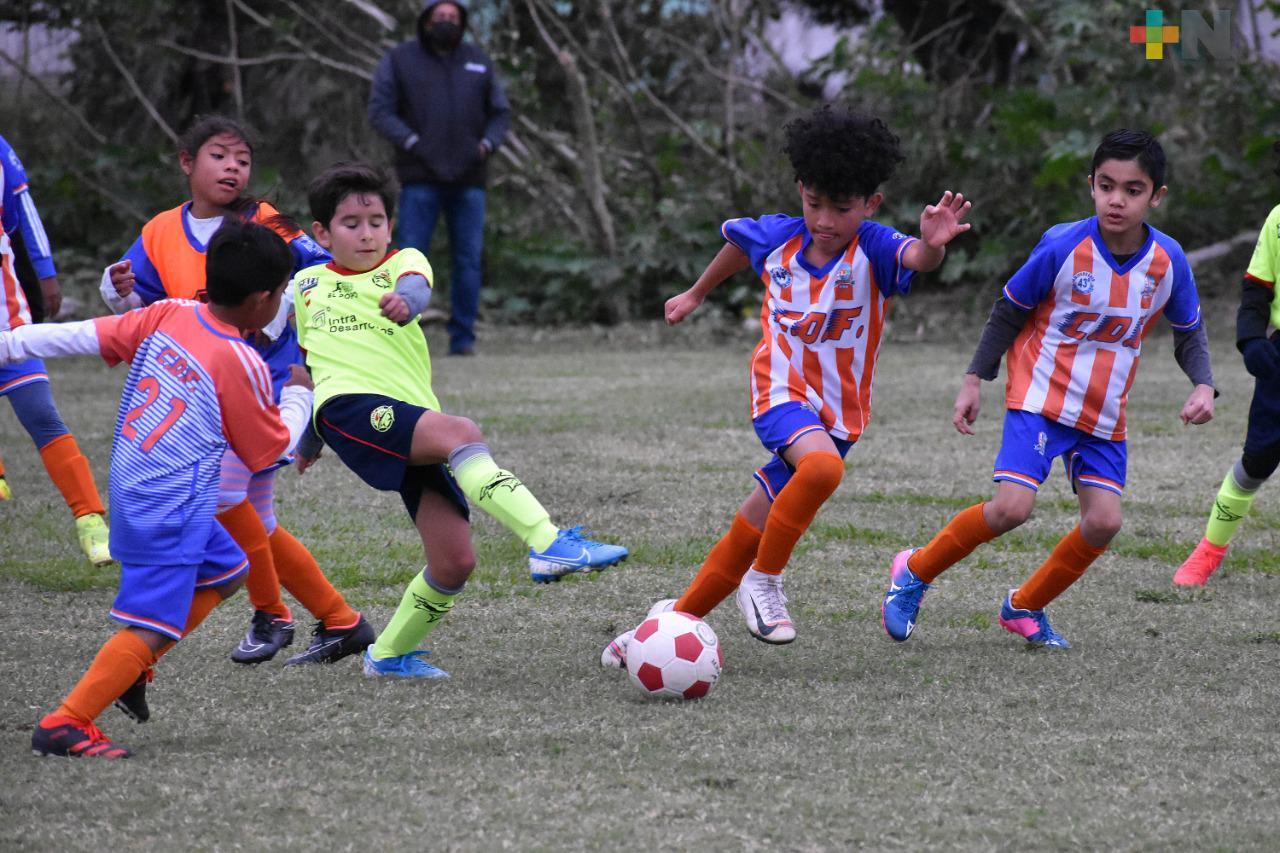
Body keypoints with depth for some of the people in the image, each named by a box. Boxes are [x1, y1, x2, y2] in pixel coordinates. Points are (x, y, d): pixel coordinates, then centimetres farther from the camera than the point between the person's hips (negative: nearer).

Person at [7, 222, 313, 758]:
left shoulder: (168, 315, 1)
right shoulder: (242, 366, -15)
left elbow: (84, 336, 2)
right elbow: (272, 449, -1)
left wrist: (11, 344, 6)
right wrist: (299, 394, 15)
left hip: (132, 487, 9)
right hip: (169, 509, -9)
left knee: (225, 572, 25)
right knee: (151, 624, -8)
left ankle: (128, 669, 23)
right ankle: (63, 725, -15)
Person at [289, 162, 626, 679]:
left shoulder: (402, 263, 15)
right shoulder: (305, 286, 20)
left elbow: (416, 285, -11)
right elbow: (304, 355, 36)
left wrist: (404, 299, -35)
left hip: (416, 417, 3)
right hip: (351, 405, -3)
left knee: (455, 562, -7)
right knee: (461, 433, -32)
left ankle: (389, 655, 16)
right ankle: (549, 544, -44)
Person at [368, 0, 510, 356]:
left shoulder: (478, 62, 15)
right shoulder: (400, 60, 5)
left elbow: (500, 113, 17)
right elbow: (380, 110, 0)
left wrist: (487, 144, -2)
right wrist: (411, 142, -13)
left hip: (468, 180, 3)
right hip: (420, 179, -3)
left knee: (468, 260, 1)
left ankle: (463, 337, 6)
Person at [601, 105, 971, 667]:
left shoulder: (873, 248, -14)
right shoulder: (777, 237, -5)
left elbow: (916, 259, -38)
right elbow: (736, 241, 20)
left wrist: (931, 245, -62)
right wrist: (695, 295, 33)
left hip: (838, 410, 0)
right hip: (781, 389, 0)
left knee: (752, 528, 4)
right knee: (822, 467, -33)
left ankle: (679, 616, 22)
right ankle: (764, 581, -17)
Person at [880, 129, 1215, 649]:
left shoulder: (1168, 261, -10)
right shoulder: (1063, 246, -19)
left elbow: (1189, 332, 7)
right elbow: (1010, 310, -4)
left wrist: (1203, 386, -10)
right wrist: (975, 381, -4)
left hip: (1104, 415, 4)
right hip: (1040, 397, -4)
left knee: (1103, 521, -7)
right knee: (1011, 508, -19)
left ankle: (1025, 607, 17)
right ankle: (914, 573, 3)